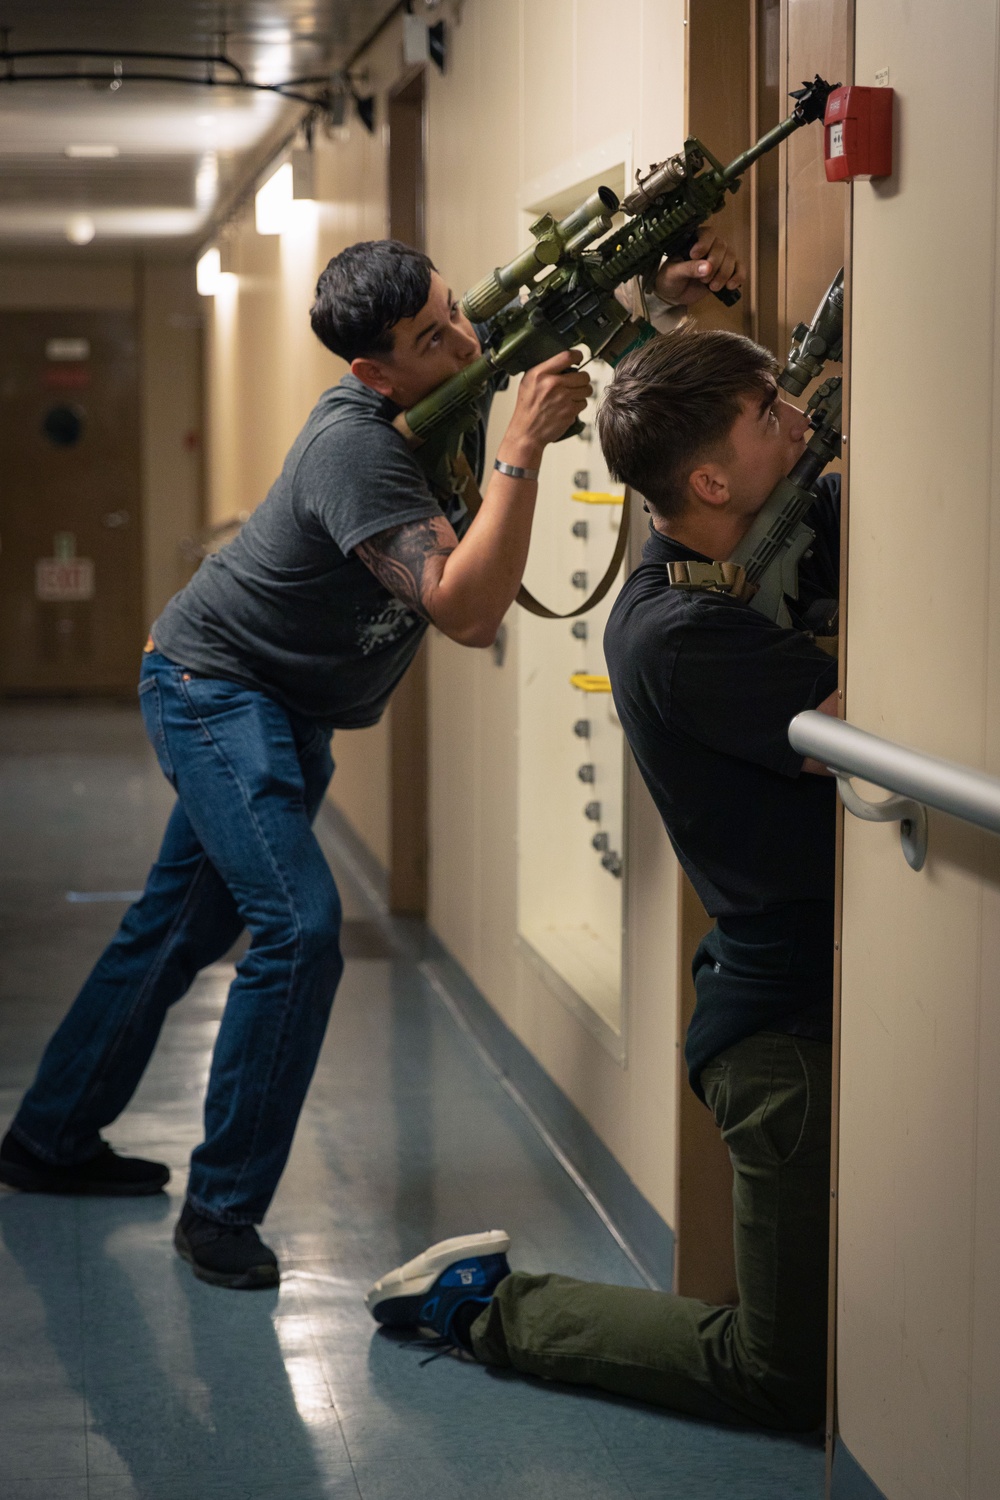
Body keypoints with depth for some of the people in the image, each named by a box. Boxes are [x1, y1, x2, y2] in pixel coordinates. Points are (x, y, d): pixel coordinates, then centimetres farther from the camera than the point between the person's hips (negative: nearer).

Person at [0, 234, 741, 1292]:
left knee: (180, 925, 17)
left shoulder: (458, 376, -7)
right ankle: (220, 1211, -10)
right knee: (298, 926, -20)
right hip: (212, 685, -9)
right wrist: (522, 446, -41)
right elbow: (466, 610, -38)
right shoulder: (357, 448, -31)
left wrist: (669, 291, -14)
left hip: (287, 712, 9)